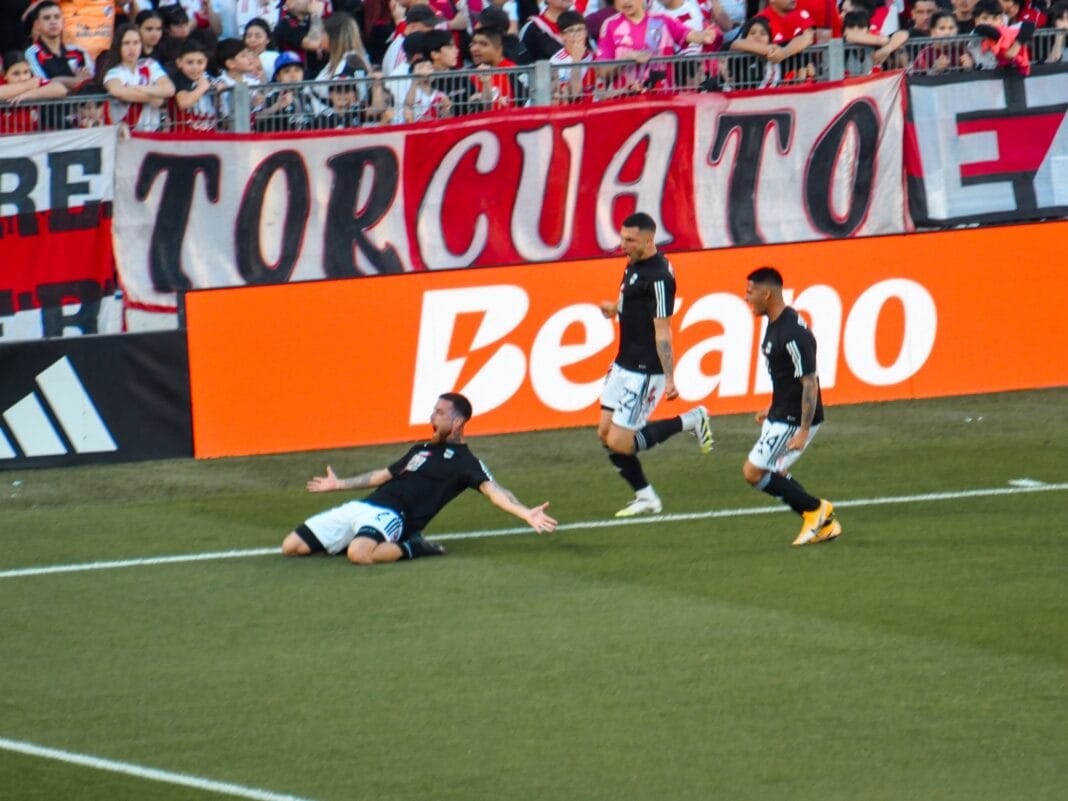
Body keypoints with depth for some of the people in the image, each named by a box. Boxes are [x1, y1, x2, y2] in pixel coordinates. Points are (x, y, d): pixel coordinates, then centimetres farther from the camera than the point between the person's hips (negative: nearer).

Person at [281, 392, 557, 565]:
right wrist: (339, 484, 54)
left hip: (389, 515, -8)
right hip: (360, 507, 8)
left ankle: (413, 548, -12)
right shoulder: (421, 450, 29)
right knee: (291, 547, -2)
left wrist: (526, 514, -28)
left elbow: (493, 490, -9)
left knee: (359, 554, -42)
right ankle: (362, 540, 11)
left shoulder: (464, 462, 4)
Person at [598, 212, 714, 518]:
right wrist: (615, 308, 5)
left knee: (619, 442, -9)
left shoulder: (658, 277, -21)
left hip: (645, 371, -10)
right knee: (605, 433, 8)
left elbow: (662, 331, -22)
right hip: (624, 364, 10)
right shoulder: (634, 265, 9)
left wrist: (669, 378, -22)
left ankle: (691, 421, 5)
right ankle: (645, 497, 19)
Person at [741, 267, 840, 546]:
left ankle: (815, 509, 2)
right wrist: (772, 410, 25)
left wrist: (804, 431, -24)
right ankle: (822, 523, 20)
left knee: (753, 472, -8)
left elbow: (810, 381, -23)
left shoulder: (792, 332, -24)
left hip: (795, 419, -10)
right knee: (775, 476, 16)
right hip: (781, 415, 10)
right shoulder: (775, 324, 8)